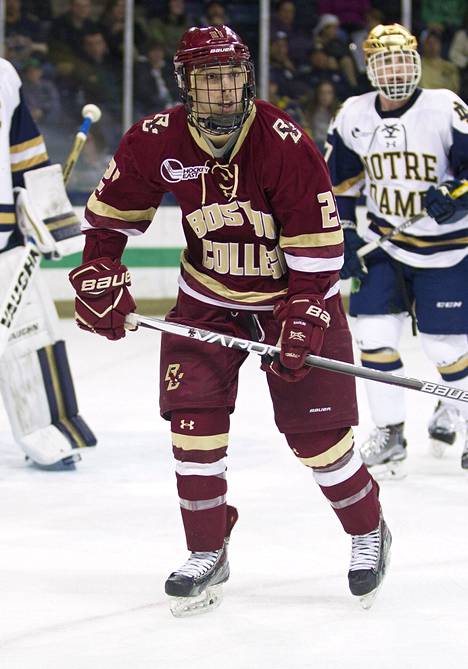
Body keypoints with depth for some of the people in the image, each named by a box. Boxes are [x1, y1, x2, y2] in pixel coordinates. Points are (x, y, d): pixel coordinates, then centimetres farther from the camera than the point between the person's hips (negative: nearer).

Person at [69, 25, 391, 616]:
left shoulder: (286, 145, -24)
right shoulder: (156, 141, -14)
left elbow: (317, 247, -21)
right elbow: (109, 212, 3)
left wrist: (303, 320, -26)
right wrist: (99, 277, -5)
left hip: (293, 293, -3)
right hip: (208, 297, 3)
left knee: (315, 429, -5)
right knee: (193, 414, -10)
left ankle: (369, 533, 20)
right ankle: (207, 554, 6)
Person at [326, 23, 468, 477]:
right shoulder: (353, 117, -3)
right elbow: (338, 181, 9)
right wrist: (343, 235, 4)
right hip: (383, 243, 4)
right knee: (374, 333, -5)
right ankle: (390, 431, 10)